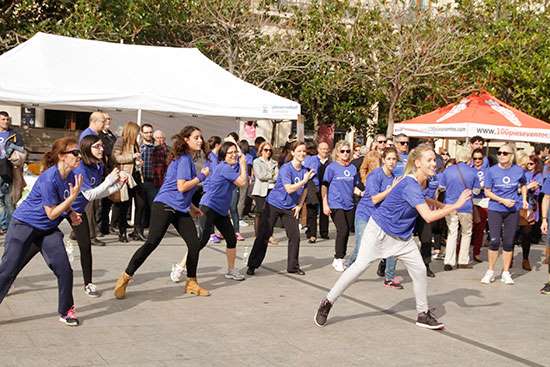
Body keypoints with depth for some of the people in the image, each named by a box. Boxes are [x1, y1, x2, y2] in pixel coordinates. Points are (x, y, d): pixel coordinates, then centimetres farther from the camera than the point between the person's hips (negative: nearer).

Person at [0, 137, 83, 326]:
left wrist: (71, 214, -4)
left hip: (48, 229, 7)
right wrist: (73, 196, -26)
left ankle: (66, 311, 14)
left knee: (64, 269, -2)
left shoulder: (71, 177, -3)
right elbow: (51, 214, -22)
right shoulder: (49, 178, -27)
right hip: (24, 225, -7)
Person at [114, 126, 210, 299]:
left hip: (180, 210, 9)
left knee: (194, 244, 3)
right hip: (164, 206, -9)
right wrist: (202, 176, -11)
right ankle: (124, 279, -5)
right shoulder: (183, 159, -11)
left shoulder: (188, 159, 18)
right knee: (151, 243, -14)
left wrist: (192, 207, 28)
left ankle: (191, 283, 17)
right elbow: (181, 187, -19)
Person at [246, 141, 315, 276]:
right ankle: (252, 265, 7)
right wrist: (304, 180, -29)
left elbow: (304, 190, 14)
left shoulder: (305, 170, -1)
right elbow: (289, 189, -27)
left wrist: (299, 205, 5)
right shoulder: (285, 168, -18)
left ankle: (293, 266, 14)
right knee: (263, 235, -3)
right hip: (274, 205, -5)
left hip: (290, 208, 5)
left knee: (295, 236, -1)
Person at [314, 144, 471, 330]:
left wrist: (441, 205, 7)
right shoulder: (410, 185, -29)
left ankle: (423, 314, 17)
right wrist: (456, 205, -28)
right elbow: (429, 217, -34)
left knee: (419, 270, 3)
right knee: (360, 266, -7)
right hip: (379, 229, -8)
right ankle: (327, 302, 6)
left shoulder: (419, 182, -2)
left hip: (402, 237, 8)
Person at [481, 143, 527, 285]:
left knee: (508, 242, 5)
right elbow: (487, 192, -4)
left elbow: (523, 185, 17)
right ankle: (490, 271, 9)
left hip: (513, 211, 2)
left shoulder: (519, 171, -3)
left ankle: (506, 272, 18)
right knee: (494, 241, -7)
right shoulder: (492, 171, -8)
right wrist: (503, 200, -15)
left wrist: (524, 199, 3)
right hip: (495, 210, -1)